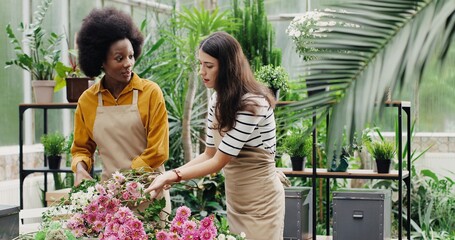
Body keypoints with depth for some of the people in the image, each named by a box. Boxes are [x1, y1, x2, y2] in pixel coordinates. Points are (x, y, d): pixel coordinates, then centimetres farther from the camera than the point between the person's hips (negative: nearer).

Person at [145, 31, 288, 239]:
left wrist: (173, 175, -21)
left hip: (259, 200, -8)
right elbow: (209, 154, 6)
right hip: (235, 198, 8)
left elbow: (219, 162, -21)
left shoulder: (252, 104, -23)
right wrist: (170, 176, -5)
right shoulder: (218, 99, 3)